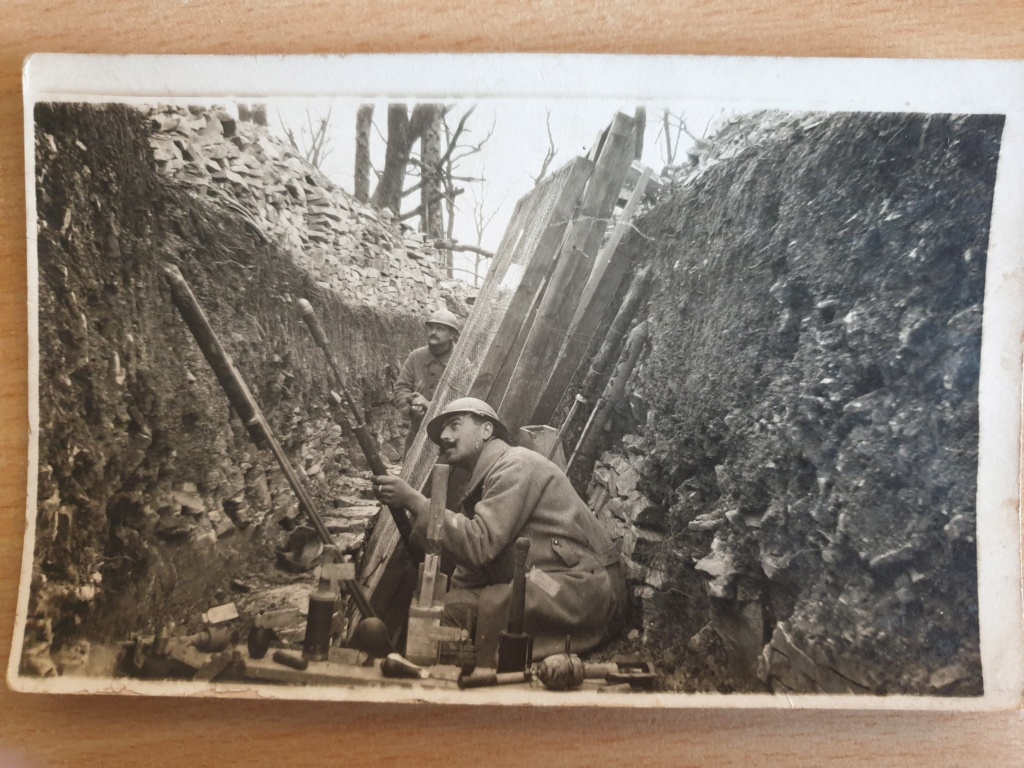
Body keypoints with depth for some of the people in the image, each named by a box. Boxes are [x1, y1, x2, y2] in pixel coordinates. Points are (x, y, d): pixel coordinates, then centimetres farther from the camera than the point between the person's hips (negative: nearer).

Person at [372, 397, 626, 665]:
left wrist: (413, 500, -19)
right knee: (452, 606, -4)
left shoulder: (516, 464, -10)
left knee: (497, 604, -30)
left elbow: (480, 545, -23)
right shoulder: (480, 486, 18)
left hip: (587, 586, -9)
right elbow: (468, 577, 14)